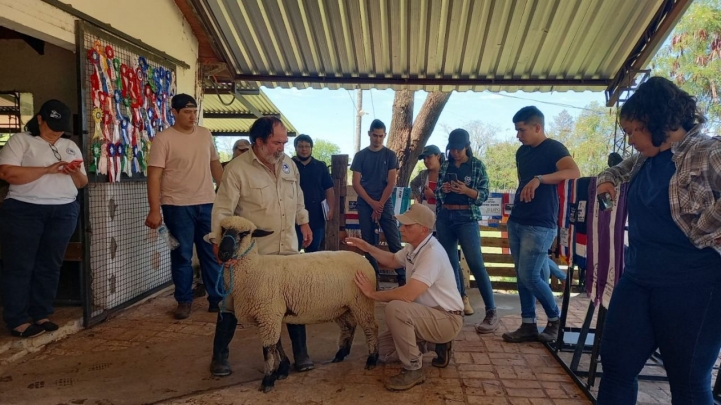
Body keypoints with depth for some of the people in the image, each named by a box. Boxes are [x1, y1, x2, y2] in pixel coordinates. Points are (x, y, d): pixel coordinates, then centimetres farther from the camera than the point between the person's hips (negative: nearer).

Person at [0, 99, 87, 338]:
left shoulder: (71, 146, 15)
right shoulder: (20, 141, 0)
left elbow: (82, 183, 15)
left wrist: (75, 172, -8)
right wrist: (47, 169, -18)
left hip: (63, 213, 5)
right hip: (24, 211, -4)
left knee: (50, 266, 8)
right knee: (19, 266, 0)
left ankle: (41, 315, 18)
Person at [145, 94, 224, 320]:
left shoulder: (205, 135, 8)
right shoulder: (163, 139, -8)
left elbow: (215, 164, 17)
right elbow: (154, 176, -11)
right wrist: (155, 210, -17)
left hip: (207, 203, 4)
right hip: (178, 206, -4)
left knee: (213, 253, 9)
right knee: (182, 256, 6)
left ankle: (217, 299, 20)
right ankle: (184, 301, 20)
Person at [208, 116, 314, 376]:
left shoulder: (288, 164, 5)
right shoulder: (237, 169, -14)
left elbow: (298, 198, 19)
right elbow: (223, 209, -17)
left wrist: (303, 222, 15)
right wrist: (218, 240, -25)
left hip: (287, 249, 5)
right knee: (234, 302, 6)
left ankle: (300, 352, 25)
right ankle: (220, 355, 23)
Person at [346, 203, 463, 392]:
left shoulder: (432, 253, -28)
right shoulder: (414, 247, 2)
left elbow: (408, 295, -36)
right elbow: (392, 260, 23)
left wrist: (373, 293, -22)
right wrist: (368, 248, 8)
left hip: (447, 319, -9)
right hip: (430, 314, 10)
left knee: (395, 308, -33)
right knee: (383, 348, 10)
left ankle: (413, 369, -16)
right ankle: (435, 344, 18)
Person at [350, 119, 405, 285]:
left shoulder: (390, 155, 3)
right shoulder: (360, 156, 4)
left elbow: (391, 183, -2)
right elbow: (356, 183, -1)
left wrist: (379, 204, -7)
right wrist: (372, 203, -9)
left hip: (385, 203, -1)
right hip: (365, 204, 1)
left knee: (394, 242, -6)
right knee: (369, 242, 4)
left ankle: (402, 276, -3)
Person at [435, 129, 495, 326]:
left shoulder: (477, 166, 0)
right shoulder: (444, 166, 9)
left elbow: (484, 195, -4)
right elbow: (435, 193, 14)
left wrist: (466, 190, -21)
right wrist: (442, 189, -8)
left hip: (467, 218, -4)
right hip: (444, 218, 4)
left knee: (476, 264, -10)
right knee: (450, 262, 8)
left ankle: (491, 312, -7)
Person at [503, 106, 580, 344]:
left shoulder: (553, 148, -9)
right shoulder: (522, 152, 14)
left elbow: (574, 172, -28)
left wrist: (539, 179, -38)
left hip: (540, 226, -8)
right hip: (516, 222, 8)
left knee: (529, 276, -8)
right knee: (521, 276, 8)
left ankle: (555, 319, 14)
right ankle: (528, 325, 17)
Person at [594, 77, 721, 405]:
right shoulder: (645, 158, 10)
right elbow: (619, 170, 32)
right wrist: (606, 181, 13)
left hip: (692, 285, -8)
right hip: (638, 279, 8)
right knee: (616, 366, 13)